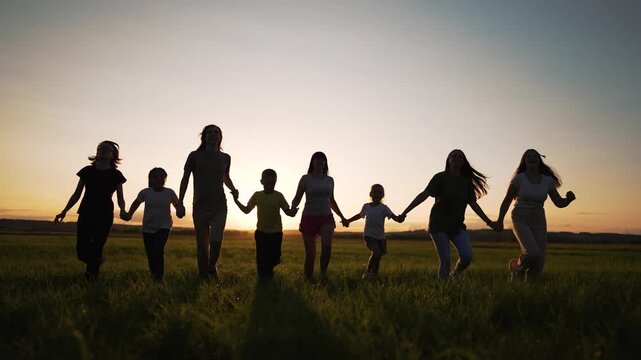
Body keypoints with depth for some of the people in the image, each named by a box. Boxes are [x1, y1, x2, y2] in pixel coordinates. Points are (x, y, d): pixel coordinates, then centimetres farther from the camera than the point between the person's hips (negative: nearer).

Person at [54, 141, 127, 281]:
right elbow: (76, 194, 11)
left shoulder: (116, 175, 3)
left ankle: (91, 280, 14)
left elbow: (120, 199, 4)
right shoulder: (87, 171, 6)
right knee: (82, 251, -2)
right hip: (86, 214, 2)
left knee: (96, 250, -4)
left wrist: (122, 210, -18)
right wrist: (64, 211, 2)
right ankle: (98, 260, 30)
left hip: (105, 216, -2)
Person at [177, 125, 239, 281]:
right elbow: (185, 179, 4)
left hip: (220, 206, 1)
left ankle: (212, 268, 14)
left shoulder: (225, 158, 8)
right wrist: (180, 203, -3)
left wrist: (233, 189, 4)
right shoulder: (195, 156, 1)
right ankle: (203, 275, 18)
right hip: (200, 206, -1)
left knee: (216, 240, -13)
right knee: (202, 244, 3)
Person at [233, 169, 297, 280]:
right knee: (261, 257, 0)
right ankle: (263, 275, 22)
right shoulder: (257, 195, -1)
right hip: (261, 232, 1)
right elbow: (246, 210, 7)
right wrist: (236, 201, -4)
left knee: (275, 258, 6)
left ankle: (269, 270, 37)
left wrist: (292, 212, -28)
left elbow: (287, 210, -5)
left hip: (276, 233, 0)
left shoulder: (278, 196, -5)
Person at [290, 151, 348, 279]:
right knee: (310, 254, -2)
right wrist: (292, 209, -24)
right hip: (309, 218, -2)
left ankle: (323, 273, -8)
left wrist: (342, 217, 25)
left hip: (326, 218, 2)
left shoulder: (330, 180, 10)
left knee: (327, 246, -25)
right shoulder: (306, 179, 0)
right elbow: (297, 198, -2)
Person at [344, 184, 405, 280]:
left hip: (380, 237, 1)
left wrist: (399, 219, -39)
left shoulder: (383, 208, -1)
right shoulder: (366, 206, 6)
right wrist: (348, 220, 33)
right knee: (376, 252, -23)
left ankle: (374, 274, 27)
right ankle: (367, 272, -9)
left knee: (379, 256, 5)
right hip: (369, 235, -1)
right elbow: (359, 215, 27)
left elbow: (393, 216, -17)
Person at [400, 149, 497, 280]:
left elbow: (473, 204, 14)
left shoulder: (467, 181, 9)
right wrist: (404, 213, -18)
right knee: (445, 261, -9)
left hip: (457, 226, 4)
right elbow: (424, 195, -11)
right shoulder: (441, 177, -4)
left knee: (467, 257, -10)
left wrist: (489, 222, 13)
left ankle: (453, 277, 19)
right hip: (439, 225, -4)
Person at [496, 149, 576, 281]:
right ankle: (516, 265, 8)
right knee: (533, 253, -24)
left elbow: (559, 203, 7)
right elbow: (507, 201, 0)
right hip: (520, 220, -4)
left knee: (539, 260, -1)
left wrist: (569, 198, -15)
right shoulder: (519, 178, -7)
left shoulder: (547, 180, 2)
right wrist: (500, 220, 3)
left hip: (538, 222, 4)